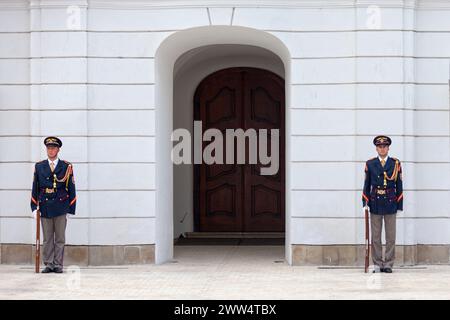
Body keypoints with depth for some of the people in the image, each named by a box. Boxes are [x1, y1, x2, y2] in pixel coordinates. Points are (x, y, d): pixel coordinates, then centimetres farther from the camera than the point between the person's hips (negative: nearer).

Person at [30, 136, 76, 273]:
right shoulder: (39, 167, 8)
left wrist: (71, 210, -1)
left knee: (60, 239, 2)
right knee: (47, 239, 4)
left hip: (61, 208, -1)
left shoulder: (67, 167, 3)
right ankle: (48, 264, 9)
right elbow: (35, 189, 10)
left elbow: (71, 189, 4)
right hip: (45, 208, 1)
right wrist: (34, 207, 2)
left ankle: (58, 265, 7)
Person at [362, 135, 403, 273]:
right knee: (375, 237, 3)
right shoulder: (370, 164, 5)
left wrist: (399, 205, 0)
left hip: (390, 204, -1)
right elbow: (366, 185, 8)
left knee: (391, 236, 2)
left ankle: (388, 264, 7)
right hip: (375, 204, 1)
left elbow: (399, 186, 4)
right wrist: (365, 203, 0)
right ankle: (377, 264, 9)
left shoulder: (396, 164, 3)